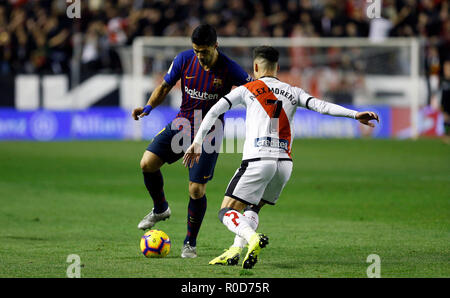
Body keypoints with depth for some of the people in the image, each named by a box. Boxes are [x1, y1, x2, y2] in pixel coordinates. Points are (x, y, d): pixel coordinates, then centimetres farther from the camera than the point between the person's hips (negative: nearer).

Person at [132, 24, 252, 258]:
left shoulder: (229, 69, -16)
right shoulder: (184, 59, -7)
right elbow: (165, 86, 6)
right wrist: (149, 107, -9)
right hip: (181, 124, 4)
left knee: (197, 190, -10)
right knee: (147, 163, -13)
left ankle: (190, 243, 11)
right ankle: (160, 209, 15)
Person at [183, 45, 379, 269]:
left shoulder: (248, 90, 9)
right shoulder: (292, 92, 18)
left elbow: (214, 111, 4)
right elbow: (321, 106, 6)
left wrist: (198, 142, 8)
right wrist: (355, 115, 2)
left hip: (258, 160, -5)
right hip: (284, 162, 5)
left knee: (227, 212, -2)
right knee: (252, 208, 23)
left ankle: (253, 238, -31)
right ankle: (235, 250, 1)